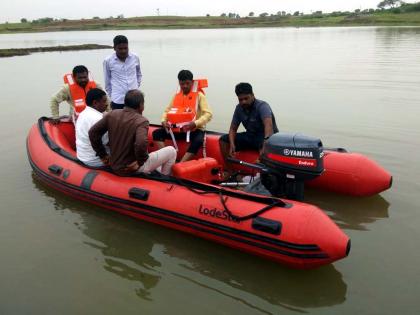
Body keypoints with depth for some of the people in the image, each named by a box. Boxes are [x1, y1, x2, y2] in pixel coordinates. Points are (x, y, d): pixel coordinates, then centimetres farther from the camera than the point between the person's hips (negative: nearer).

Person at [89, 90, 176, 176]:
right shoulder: (141, 121, -20)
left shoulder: (112, 114, -3)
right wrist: (140, 161, -18)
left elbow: (93, 132, 0)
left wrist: (103, 155, 8)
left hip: (114, 166, 7)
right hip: (132, 168, -7)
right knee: (171, 151, 10)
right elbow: (141, 144, -37)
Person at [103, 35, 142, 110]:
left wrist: (136, 86, 12)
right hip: (117, 101, -2)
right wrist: (112, 96, 9)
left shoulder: (135, 58, 1)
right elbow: (107, 82, 6)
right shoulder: (108, 61, -6)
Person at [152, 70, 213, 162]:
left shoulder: (199, 95, -5)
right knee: (157, 133, -11)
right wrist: (164, 121, -9)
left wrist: (195, 123, -30)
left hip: (195, 129, -5)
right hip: (178, 129, 5)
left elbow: (208, 114, -13)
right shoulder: (176, 96, 10)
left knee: (198, 141, -38)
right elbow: (167, 111, 15)